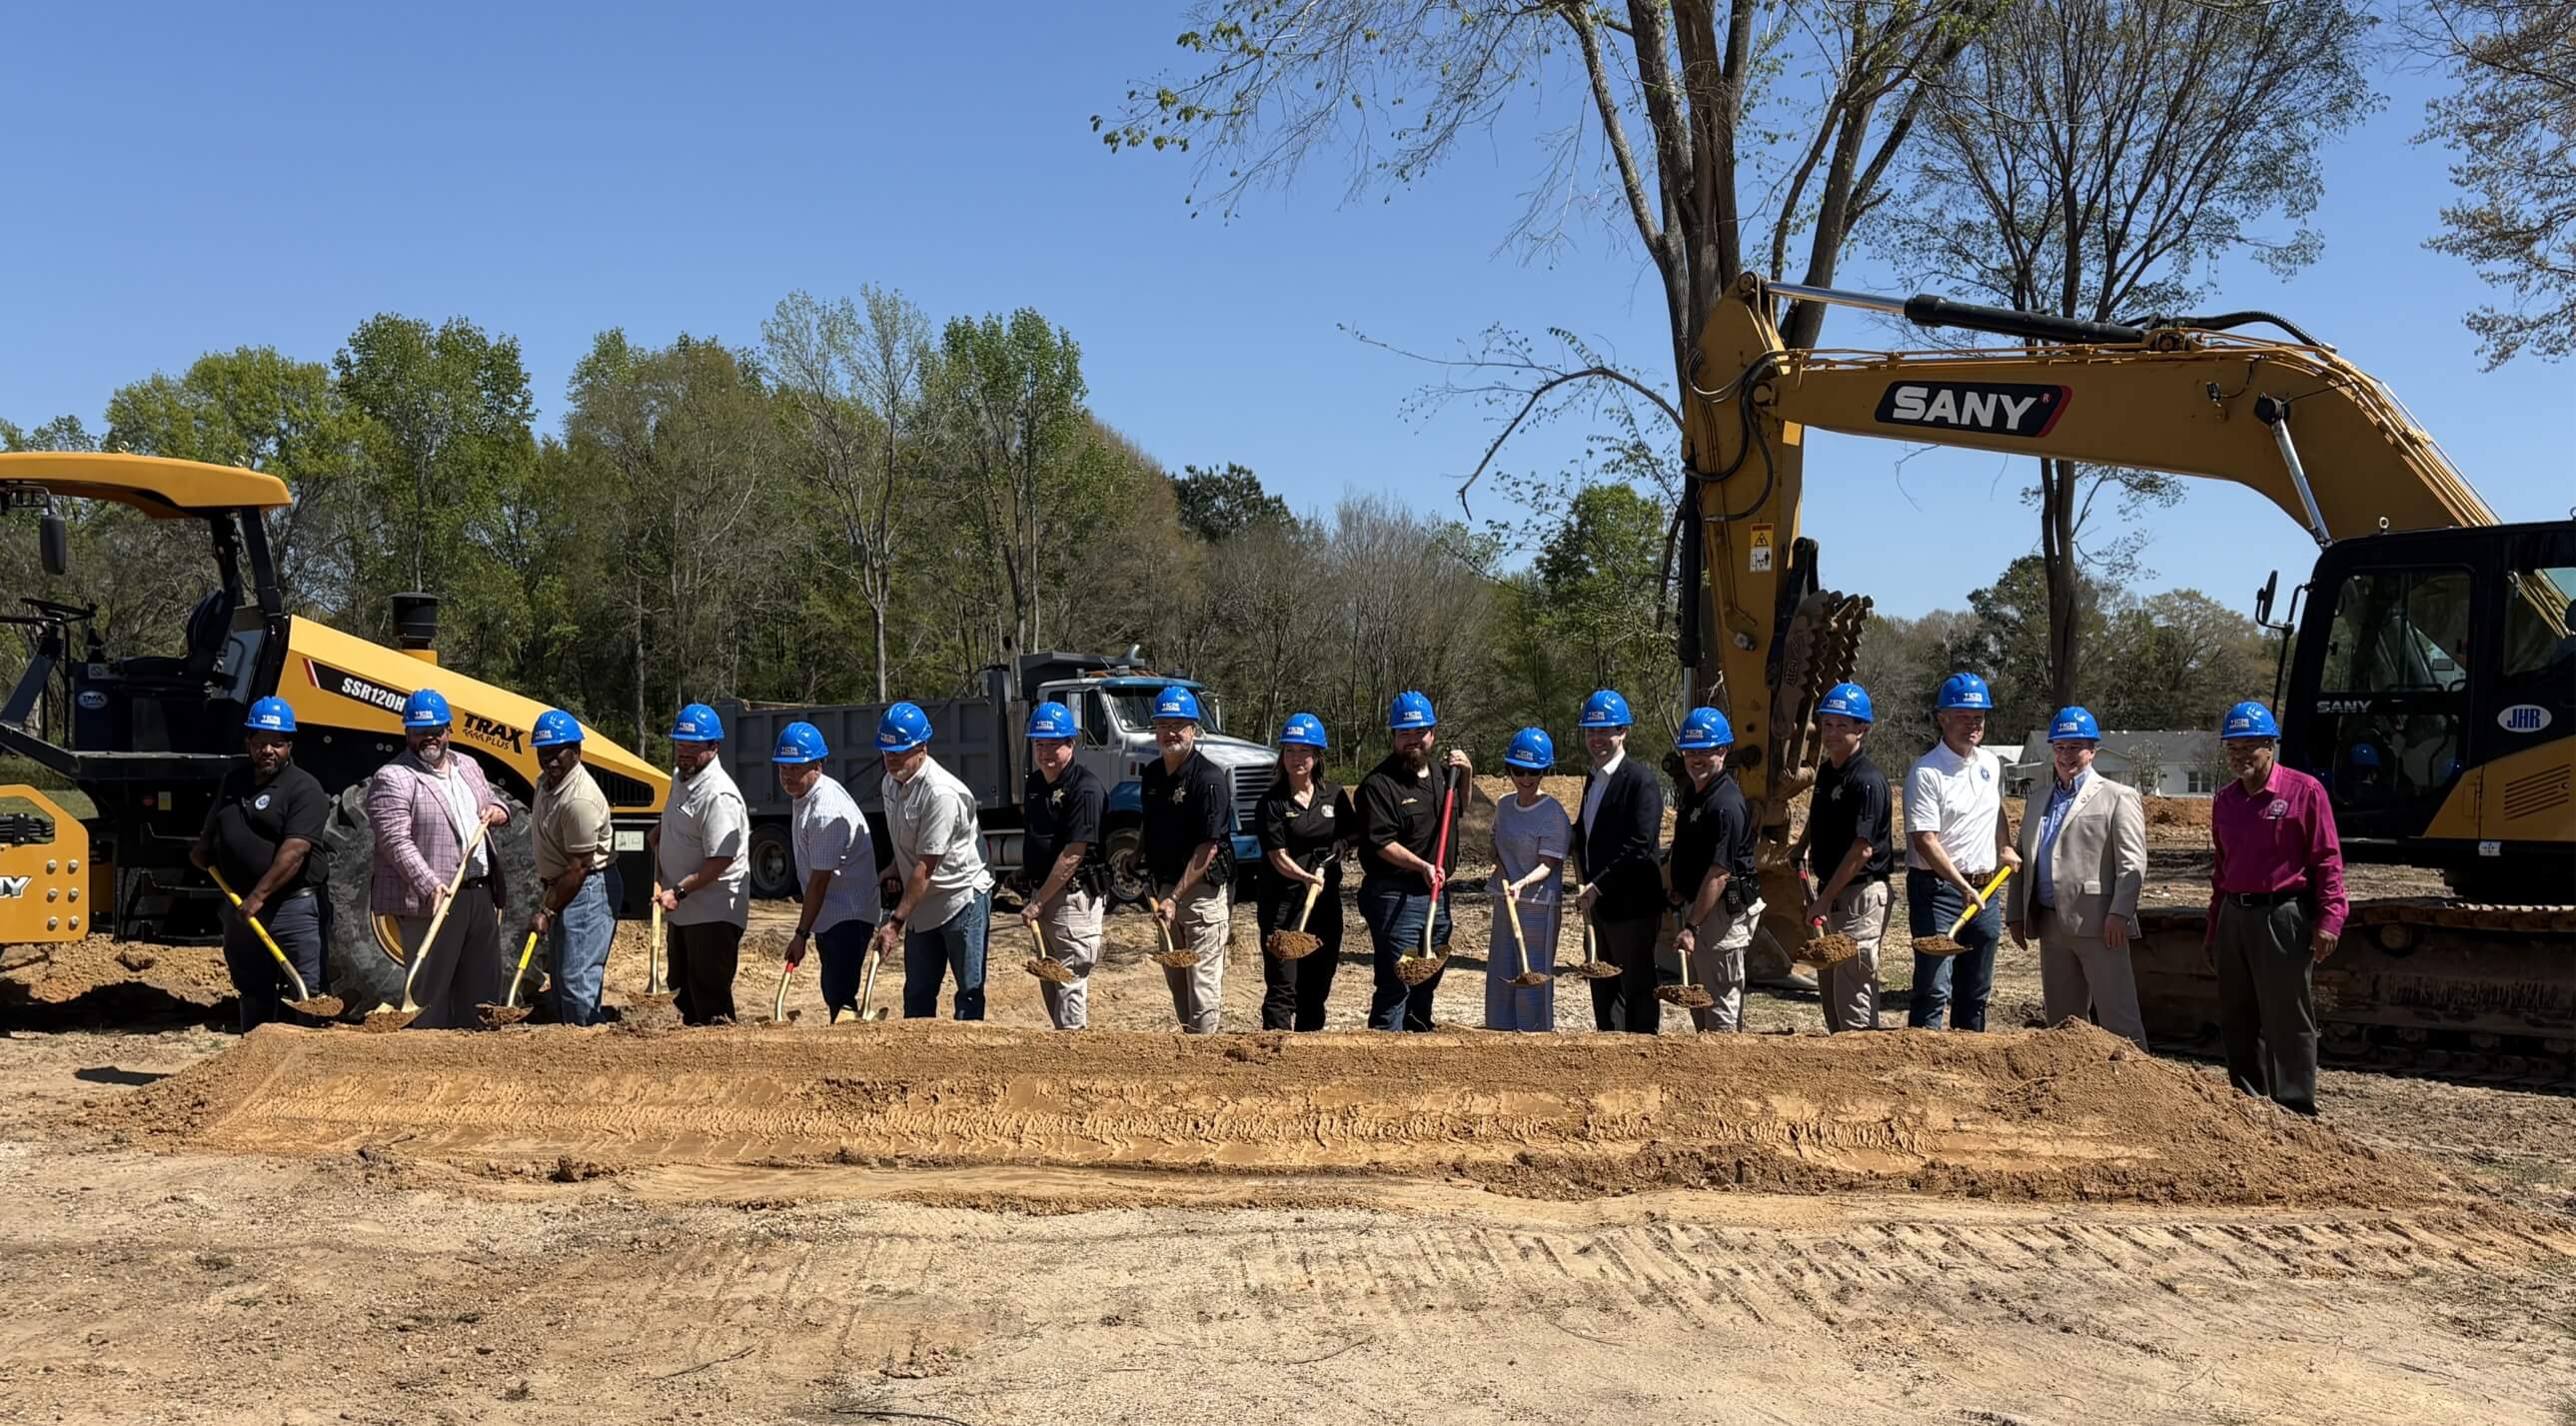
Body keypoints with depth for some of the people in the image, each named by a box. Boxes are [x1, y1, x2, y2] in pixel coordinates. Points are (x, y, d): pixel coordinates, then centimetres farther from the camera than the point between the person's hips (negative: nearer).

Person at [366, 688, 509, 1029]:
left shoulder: (468, 767, 16)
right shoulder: (392, 779, -8)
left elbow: (490, 803, 30)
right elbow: (395, 842, -17)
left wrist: (498, 810, 4)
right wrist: (429, 886, -29)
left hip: (481, 895, 8)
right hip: (431, 900, -7)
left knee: (483, 983, 13)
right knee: (430, 987, -6)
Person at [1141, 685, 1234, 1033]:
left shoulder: (1209, 779, -15)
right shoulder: (1152, 774, 8)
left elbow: (1207, 848, -18)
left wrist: (1175, 898, -19)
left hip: (1203, 890, -8)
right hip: (1166, 885, 8)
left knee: (1203, 980, -6)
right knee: (1175, 979, 14)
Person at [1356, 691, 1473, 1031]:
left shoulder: (1440, 775, 13)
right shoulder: (1379, 783, -11)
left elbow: (1460, 810, 32)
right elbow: (1381, 843, -18)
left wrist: (1465, 775, 14)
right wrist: (1422, 866, -29)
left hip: (1436, 895, 8)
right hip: (1395, 897, -8)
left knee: (1428, 982, 17)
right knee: (1395, 986, -10)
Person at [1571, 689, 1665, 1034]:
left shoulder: (1641, 780, -14)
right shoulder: (1593, 778, 14)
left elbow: (1640, 846, -21)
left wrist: (1599, 885, -20)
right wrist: (1587, 885, 11)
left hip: (1631, 905, -9)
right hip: (1599, 902, 9)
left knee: (1637, 990, -2)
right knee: (1603, 987, 15)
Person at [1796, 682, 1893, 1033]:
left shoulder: (1867, 780, -17)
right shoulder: (1826, 771, 11)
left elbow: (1862, 849, -20)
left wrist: (1824, 899, -18)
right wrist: (1800, 849, 14)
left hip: (1860, 896, -9)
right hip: (1831, 893, 9)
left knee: (1853, 994, -8)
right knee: (1829, 987, 15)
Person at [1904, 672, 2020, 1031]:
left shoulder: (1991, 764, 11)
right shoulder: (1927, 772, -12)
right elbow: (1925, 841, -18)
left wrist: (2005, 847, 18)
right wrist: (1963, 887, -23)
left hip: (1984, 890, 7)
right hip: (1937, 888, -7)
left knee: (1976, 992, 13)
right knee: (1933, 990, -12)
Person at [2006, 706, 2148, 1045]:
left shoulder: (2118, 797, 1)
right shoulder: (2037, 800, 20)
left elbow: (2132, 863, -8)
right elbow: (2023, 860, 20)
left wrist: (2119, 914, -17)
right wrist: (2016, 914, 12)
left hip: (2097, 925, -6)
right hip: (2052, 926, 6)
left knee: (2118, 1016, -7)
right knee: (2061, 1020, 11)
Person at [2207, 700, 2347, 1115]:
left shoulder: (2304, 791, -6)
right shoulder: (2225, 800, 14)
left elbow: (2327, 860, -8)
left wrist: (2329, 918, -15)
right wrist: (2214, 928, 20)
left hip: (2282, 917, -7)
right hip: (2234, 916, 7)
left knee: (2287, 1022, -3)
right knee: (2237, 1023, 12)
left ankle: (2293, 1111, 3)